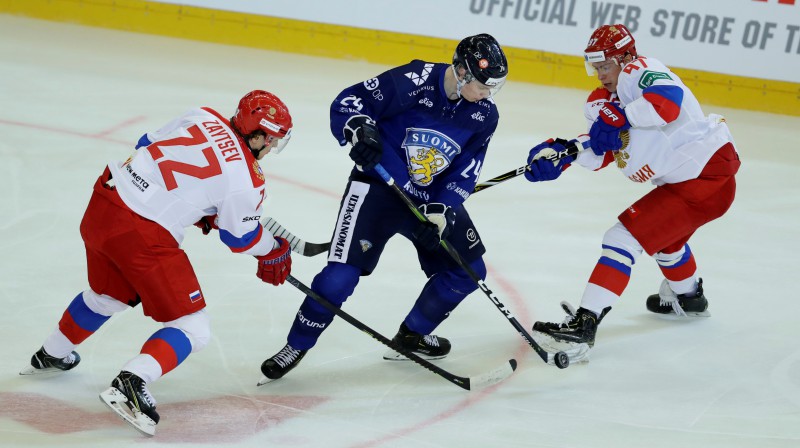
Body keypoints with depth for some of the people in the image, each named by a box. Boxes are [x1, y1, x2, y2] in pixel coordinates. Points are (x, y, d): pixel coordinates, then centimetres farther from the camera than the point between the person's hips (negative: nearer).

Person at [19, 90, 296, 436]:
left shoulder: (203, 117, 5)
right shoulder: (246, 180, -11)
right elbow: (241, 237, 4)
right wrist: (273, 251, 25)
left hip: (102, 202, 8)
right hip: (143, 235, -8)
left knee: (109, 294, 35)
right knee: (192, 329, 3)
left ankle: (51, 355, 54)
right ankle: (130, 384, -17)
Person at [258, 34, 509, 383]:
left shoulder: (484, 114, -5)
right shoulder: (413, 81, -21)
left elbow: (465, 171, -1)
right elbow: (346, 103, -16)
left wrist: (439, 212, -14)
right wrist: (360, 130, -35)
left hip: (433, 198, 6)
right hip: (378, 185, -6)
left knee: (468, 270, 6)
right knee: (342, 273, -16)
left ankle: (412, 335, 25)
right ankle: (296, 346, 3)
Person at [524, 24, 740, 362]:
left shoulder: (639, 71, -14)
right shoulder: (605, 99, 15)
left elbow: (668, 99, -37)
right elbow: (600, 153, 4)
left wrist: (621, 118, -34)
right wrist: (560, 153, -11)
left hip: (706, 178, -12)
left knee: (624, 237, -17)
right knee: (662, 230, 38)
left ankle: (583, 325, -24)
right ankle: (688, 297, 64)